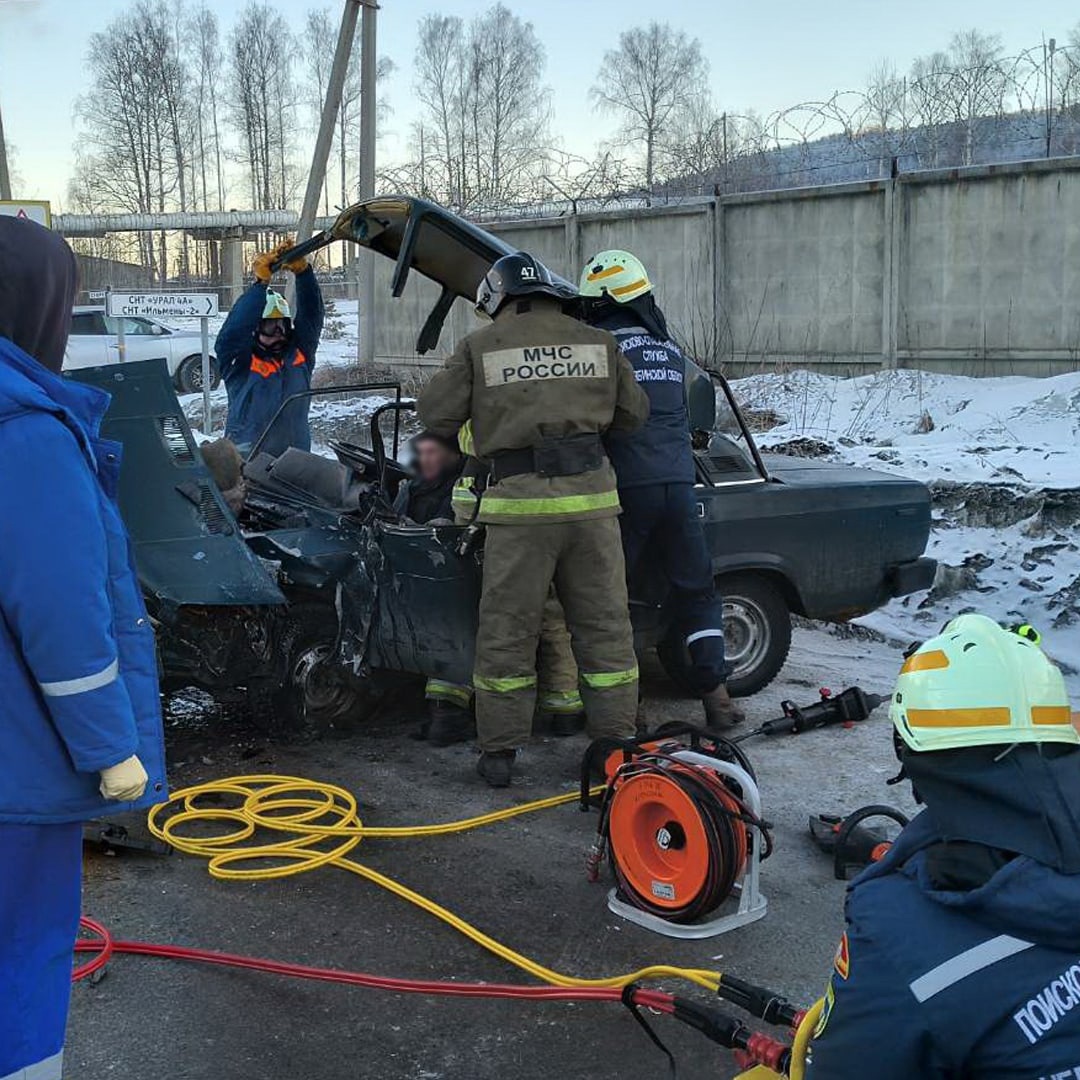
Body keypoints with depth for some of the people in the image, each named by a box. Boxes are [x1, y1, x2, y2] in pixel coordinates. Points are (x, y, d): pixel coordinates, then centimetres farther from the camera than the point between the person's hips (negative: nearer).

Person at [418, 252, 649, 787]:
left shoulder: (480, 347, 4)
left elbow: (435, 412, 6)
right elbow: (634, 413, 18)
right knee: (604, 623, 12)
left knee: (507, 629, 7)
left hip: (520, 501, -2)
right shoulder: (596, 342, 11)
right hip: (591, 496, 2)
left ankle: (499, 749, 12)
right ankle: (617, 739, 19)